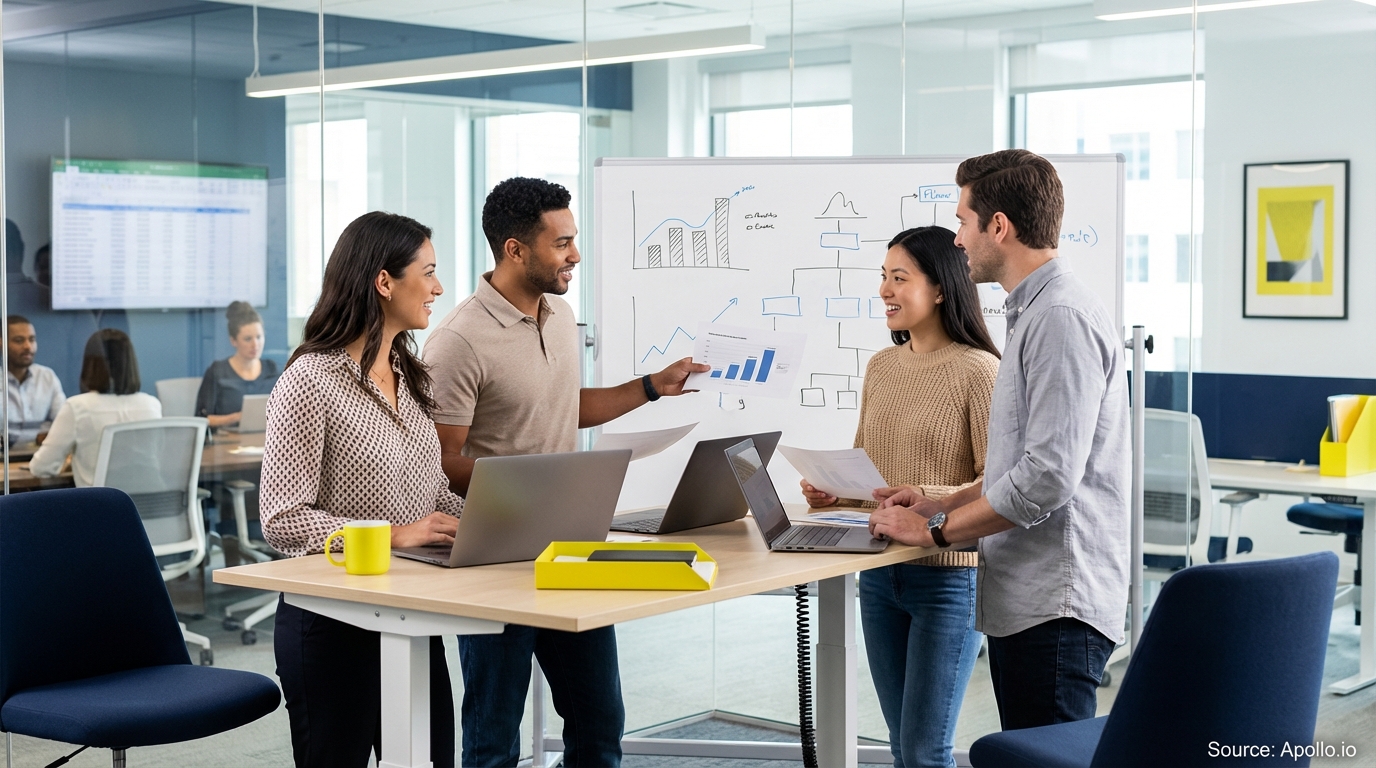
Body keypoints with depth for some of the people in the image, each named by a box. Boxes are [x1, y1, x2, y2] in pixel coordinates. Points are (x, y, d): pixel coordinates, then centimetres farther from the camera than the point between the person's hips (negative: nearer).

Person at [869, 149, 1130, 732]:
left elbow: (1049, 477, -23)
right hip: (1024, 598, 11)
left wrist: (934, 529, -13)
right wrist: (944, 505, 15)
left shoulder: (1062, 319, -15)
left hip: (1055, 605, -11)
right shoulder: (1032, 315, 20)